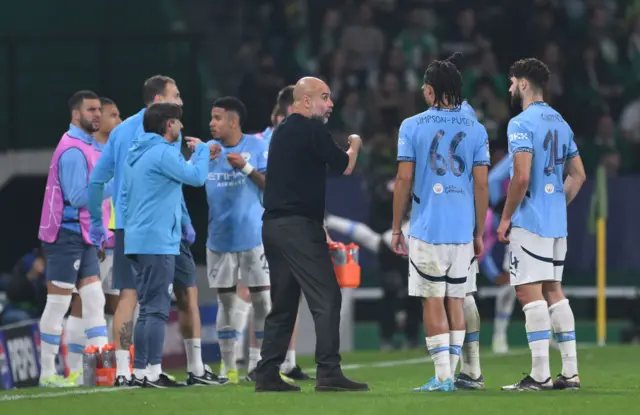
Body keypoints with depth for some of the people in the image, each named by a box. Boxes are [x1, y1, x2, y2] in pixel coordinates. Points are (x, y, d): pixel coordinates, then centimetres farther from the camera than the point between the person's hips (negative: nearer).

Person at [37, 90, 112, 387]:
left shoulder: (87, 147, 15)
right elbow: (78, 196, -22)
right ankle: (47, 373, 1)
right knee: (58, 305, -4)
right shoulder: (73, 151, -16)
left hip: (83, 238, 9)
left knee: (94, 300, 6)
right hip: (67, 236, -9)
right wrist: (114, 184, -21)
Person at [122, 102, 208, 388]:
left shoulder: (137, 155, 16)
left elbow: (124, 196, 21)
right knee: (157, 309, -7)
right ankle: (153, 372, -9)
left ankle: (140, 371, 14)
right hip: (158, 242, -9)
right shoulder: (163, 153, -13)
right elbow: (196, 176, -12)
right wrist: (201, 149, 5)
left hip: (137, 241, 9)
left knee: (148, 308, 13)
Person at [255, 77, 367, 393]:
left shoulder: (281, 132, 18)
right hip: (298, 225, -9)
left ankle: (267, 375, 11)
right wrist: (355, 145, 14)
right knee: (327, 298, -9)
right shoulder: (312, 130, -9)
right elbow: (345, 167, -4)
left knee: (282, 304, 12)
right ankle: (328, 373, -14)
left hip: (272, 224, 9)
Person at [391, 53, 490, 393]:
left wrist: (396, 228, 6)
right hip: (463, 230, 3)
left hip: (427, 228, -3)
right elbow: (481, 185, 3)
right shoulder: (475, 129, 4)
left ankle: (442, 377, -3)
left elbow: (404, 180, -3)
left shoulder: (412, 126, -2)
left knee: (433, 302, 2)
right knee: (455, 301, 9)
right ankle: (450, 374, 9)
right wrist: (479, 233, 12)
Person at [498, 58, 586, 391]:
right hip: (557, 223, 8)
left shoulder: (522, 124, -12)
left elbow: (521, 177, -20)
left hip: (529, 222, -8)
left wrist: (505, 218, -11)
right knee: (553, 290, 13)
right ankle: (570, 372, 11)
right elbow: (578, 175, 17)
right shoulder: (560, 123, 14)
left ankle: (540, 374, -10)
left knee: (529, 292, -7)